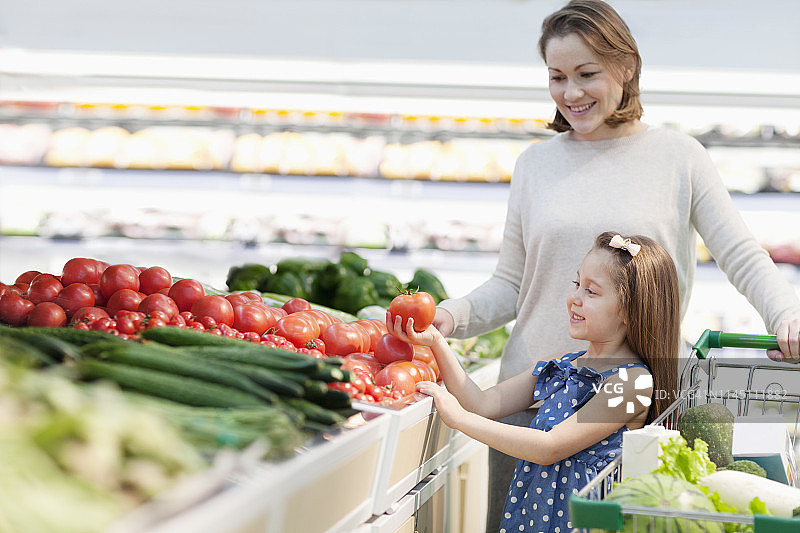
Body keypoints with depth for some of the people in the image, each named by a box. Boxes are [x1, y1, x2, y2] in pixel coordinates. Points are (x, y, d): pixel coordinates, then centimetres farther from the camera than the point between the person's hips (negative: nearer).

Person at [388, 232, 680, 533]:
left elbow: (550, 448, -21)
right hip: (530, 507, 6)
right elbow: (484, 404, 3)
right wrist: (435, 341, -6)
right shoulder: (560, 366, 7)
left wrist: (459, 417, -20)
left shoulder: (633, 381, -17)